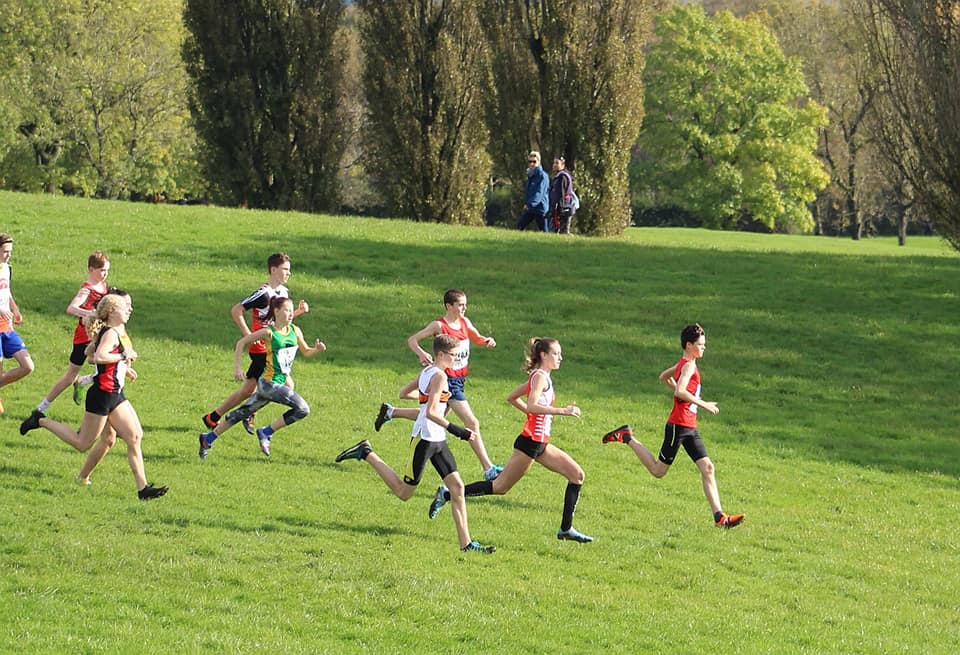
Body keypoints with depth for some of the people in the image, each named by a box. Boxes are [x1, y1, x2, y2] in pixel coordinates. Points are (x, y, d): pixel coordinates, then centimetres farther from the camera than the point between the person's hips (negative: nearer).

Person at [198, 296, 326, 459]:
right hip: (269, 383, -7)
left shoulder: (295, 331, 6)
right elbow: (242, 342, -5)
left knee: (243, 413, 16)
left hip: (280, 383, 7)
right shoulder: (269, 332, -13)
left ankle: (208, 438, 27)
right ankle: (266, 433, -4)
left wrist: (317, 349, -4)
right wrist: (237, 367, -10)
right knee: (303, 409, -17)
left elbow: (306, 352, 17)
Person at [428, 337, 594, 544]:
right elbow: (531, 405, -28)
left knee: (577, 475, 5)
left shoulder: (539, 377, 16)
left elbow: (512, 397, 23)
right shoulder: (540, 377, -12)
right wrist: (563, 411, -29)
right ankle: (447, 494, 4)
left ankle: (566, 528, 6)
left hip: (540, 444, 10)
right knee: (501, 486, -5)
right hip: (530, 442, -10)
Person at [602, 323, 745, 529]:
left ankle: (719, 517, -7)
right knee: (658, 470, 3)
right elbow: (680, 392, -29)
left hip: (690, 428, 9)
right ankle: (627, 437, 18)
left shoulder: (684, 364, 14)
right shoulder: (689, 366, -15)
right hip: (678, 425, -9)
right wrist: (703, 404, -24)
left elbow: (664, 377, 31)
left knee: (708, 468, -2)